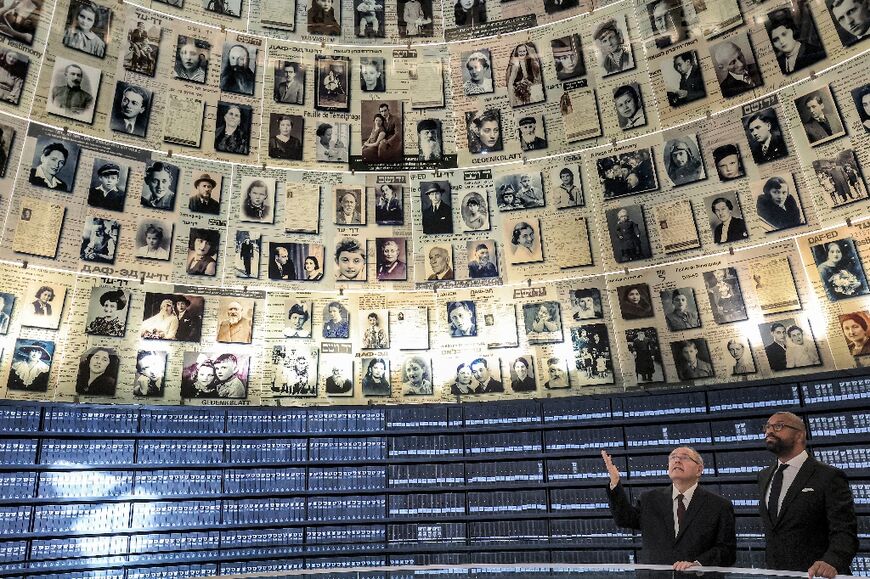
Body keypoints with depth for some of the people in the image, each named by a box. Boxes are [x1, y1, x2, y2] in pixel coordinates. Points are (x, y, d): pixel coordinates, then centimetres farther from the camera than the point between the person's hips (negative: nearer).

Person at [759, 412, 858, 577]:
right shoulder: (764, 477, 7)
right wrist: (767, 568, 10)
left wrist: (831, 562, -34)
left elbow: (844, 532, -17)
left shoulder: (829, 477, -11)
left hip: (813, 574, -5)